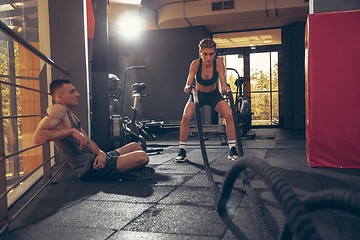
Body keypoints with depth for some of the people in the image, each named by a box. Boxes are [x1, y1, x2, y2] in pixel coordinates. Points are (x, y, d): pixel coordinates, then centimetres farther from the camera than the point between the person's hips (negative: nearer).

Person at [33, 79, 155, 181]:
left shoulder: (72, 116, 18)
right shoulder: (58, 110, -13)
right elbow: (38, 137, -29)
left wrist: (100, 153, -6)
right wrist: (72, 131, -28)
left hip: (94, 159, 10)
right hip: (89, 169, -10)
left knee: (135, 146, 23)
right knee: (142, 157, -21)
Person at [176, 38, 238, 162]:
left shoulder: (219, 64, -22)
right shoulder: (195, 64, -23)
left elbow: (223, 84, -22)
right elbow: (188, 83, -22)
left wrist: (225, 88, -45)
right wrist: (187, 88, -44)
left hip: (214, 95, 1)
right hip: (198, 94, 0)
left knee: (229, 115, -23)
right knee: (186, 117, -24)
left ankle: (233, 150, -8)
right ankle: (182, 151, -8)